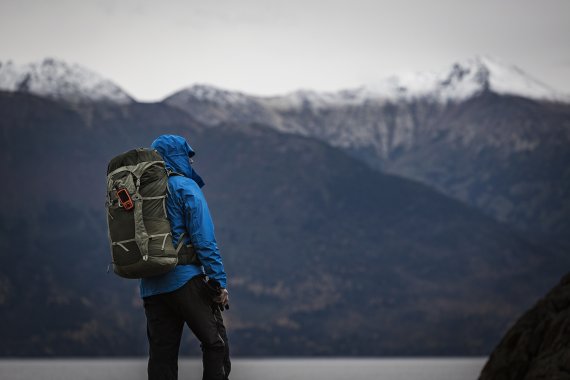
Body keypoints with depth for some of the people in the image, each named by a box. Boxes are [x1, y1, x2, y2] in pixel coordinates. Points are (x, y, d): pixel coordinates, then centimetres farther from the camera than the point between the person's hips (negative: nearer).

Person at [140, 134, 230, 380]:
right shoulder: (185, 187, -5)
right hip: (185, 280, -7)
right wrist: (219, 281, -11)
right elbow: (204, 240, -12)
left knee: (162, 353, 6)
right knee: (215, 343, -1)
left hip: (150, 287, 7)